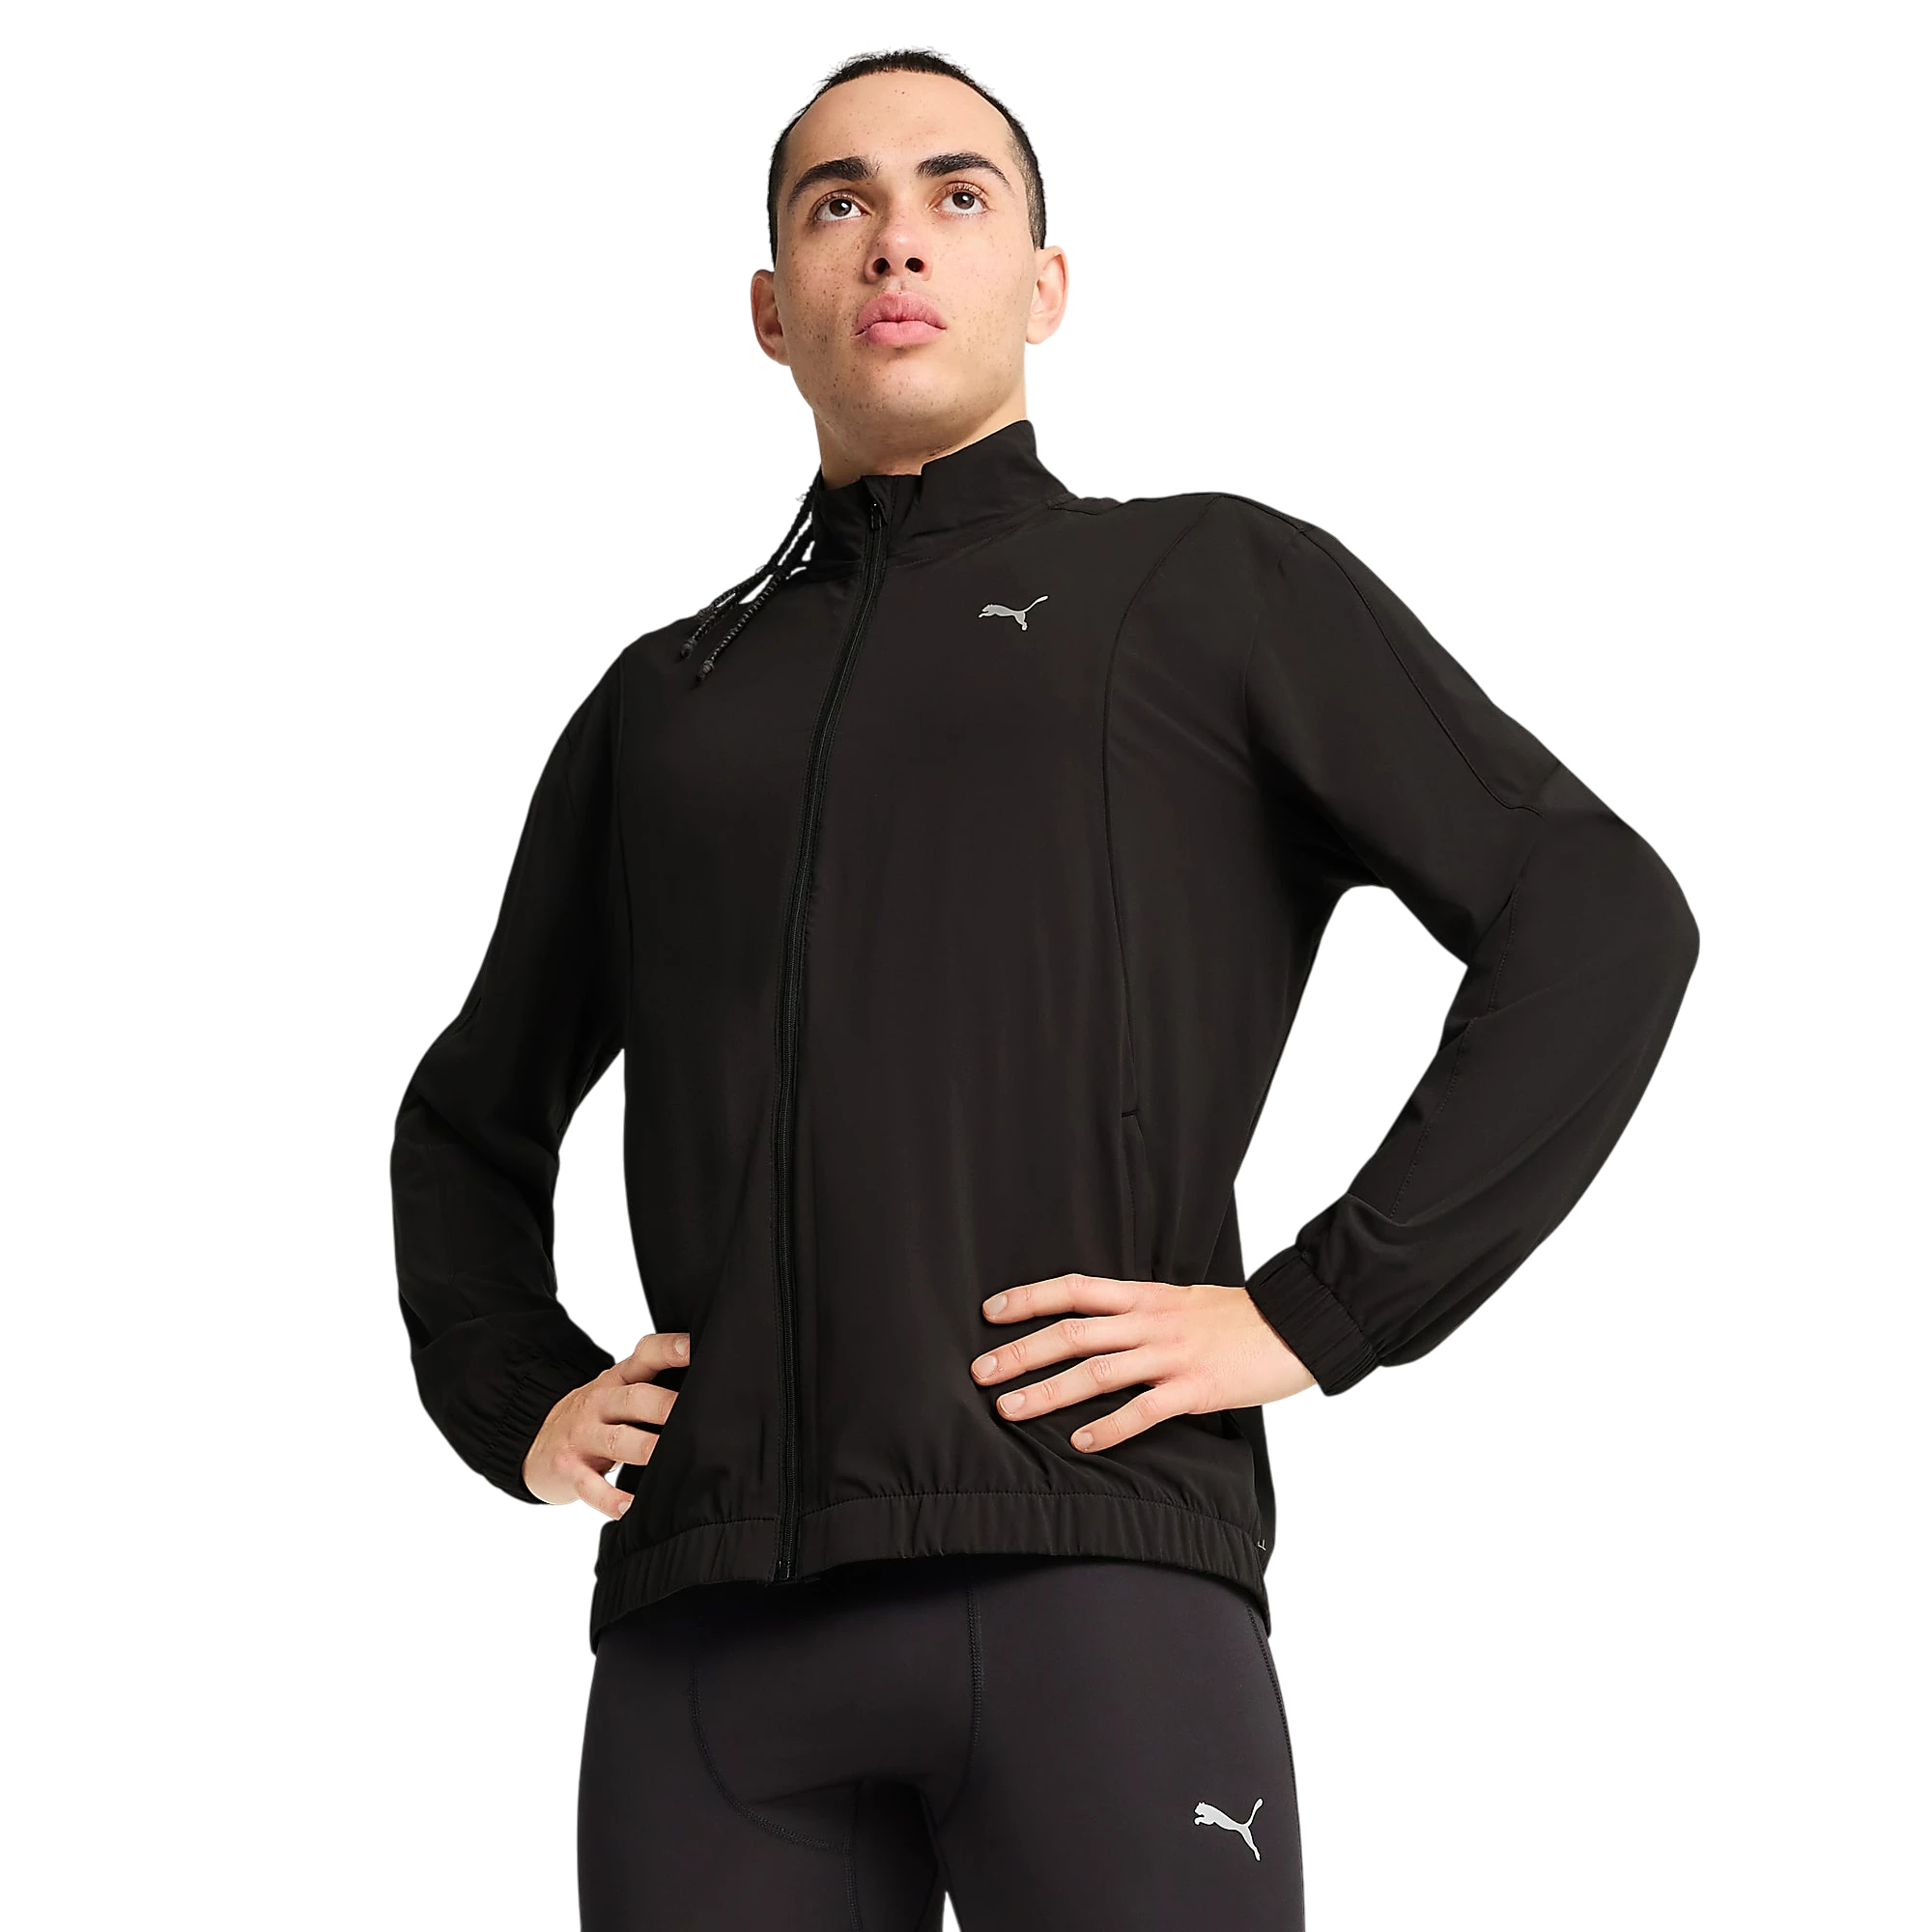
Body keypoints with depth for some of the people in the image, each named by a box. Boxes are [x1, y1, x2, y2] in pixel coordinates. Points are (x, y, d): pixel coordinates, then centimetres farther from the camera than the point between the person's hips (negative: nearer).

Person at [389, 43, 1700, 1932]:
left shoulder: (1220, 586, 13)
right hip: (704, 1628, 4)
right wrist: (516, 1401, 15)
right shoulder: (663, 698, 24)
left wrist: (1312, 1313, -4)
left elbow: (1601, 927, 4)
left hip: (1088, 1574, -3)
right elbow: (469, 1122, 34)